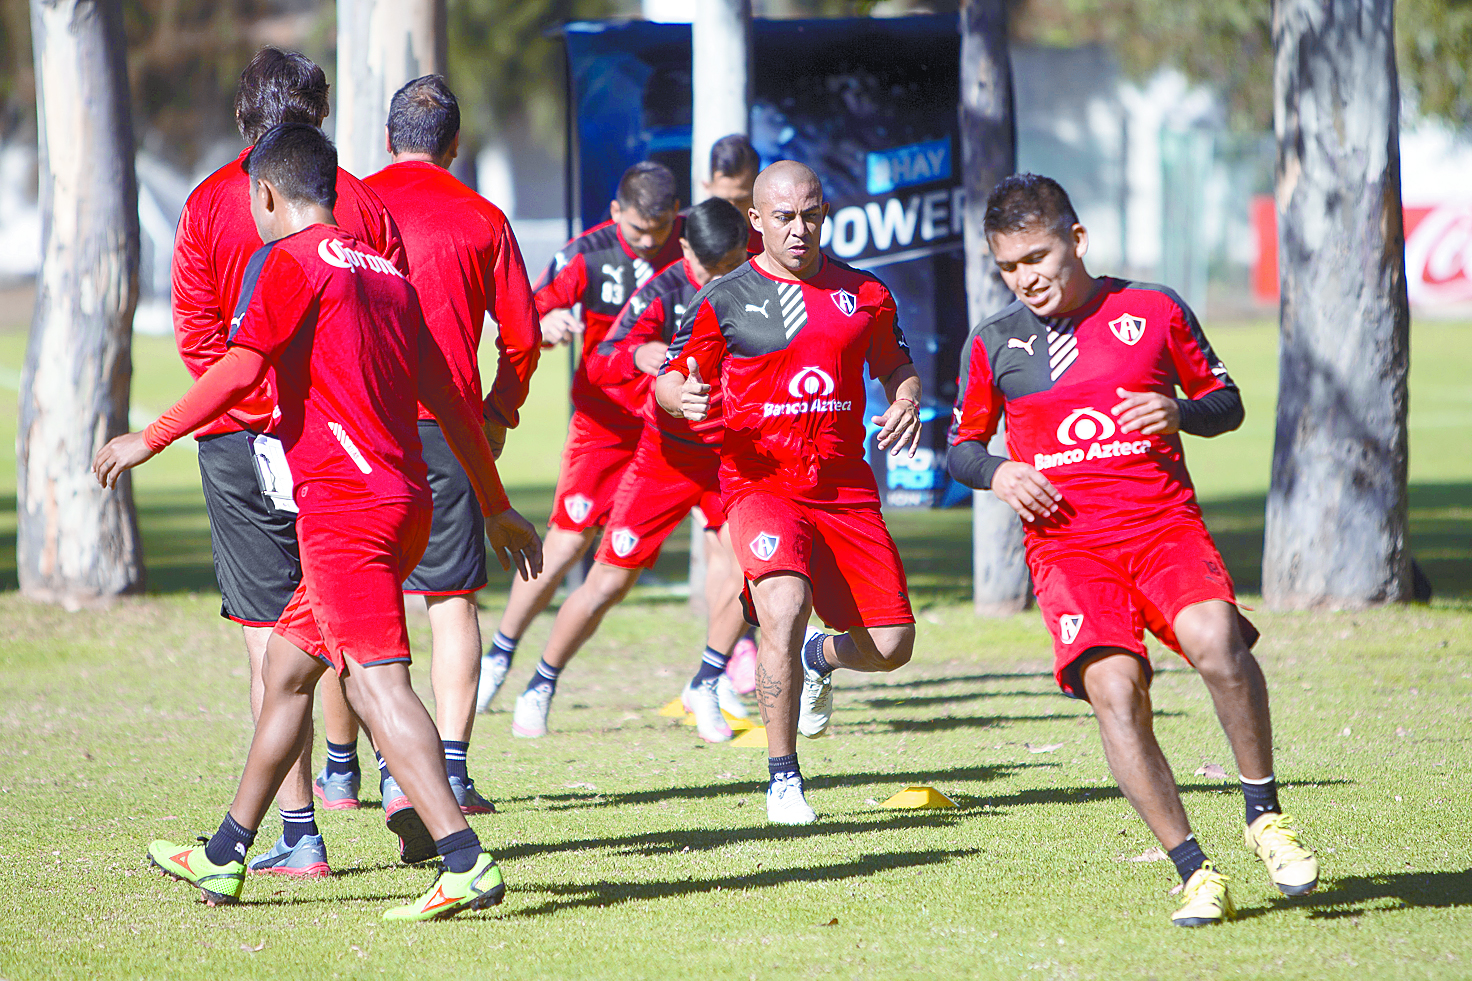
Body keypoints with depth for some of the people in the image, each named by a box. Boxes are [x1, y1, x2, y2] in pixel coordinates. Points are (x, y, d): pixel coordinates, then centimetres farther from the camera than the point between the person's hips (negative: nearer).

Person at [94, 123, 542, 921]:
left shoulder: (286, 260, -4)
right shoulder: (382, 270, 19)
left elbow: (239, 372, -17)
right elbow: (447, 396, 21)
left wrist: (148, 441, -9)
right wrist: (495, 506, 26)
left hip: (343, 503, -9)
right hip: (405, 500, 9)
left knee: (376, 681, -15)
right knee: (286, 665, 19)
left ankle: (465, 865, -26)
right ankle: (223, 860, 28)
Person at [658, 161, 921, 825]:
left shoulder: (862, 295, 9)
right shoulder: (724, 299, 0)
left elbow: (897, 366, 23)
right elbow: (667, 380, 5)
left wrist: (906, 401, 0)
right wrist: (682, 397, -19)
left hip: (845, 485, 4)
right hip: (761, 479, -3)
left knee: (891, 645, -1)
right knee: (784, 608, -28)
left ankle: (818, 657, 37)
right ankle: (783, 779, -13)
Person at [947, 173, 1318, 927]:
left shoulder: (1153, 312, 8)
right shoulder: (994, 344, 11)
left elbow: (1226, 403, 17)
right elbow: (961, 445, 22)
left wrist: (1181, 414, -5)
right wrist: (996, 473, -1)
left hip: (1164, 522, 0)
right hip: (1067, 546, 0)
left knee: (1215, 641, -30)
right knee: (1113, 688, -24)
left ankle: (1264, 816, -11)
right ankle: (1195, 873, -18)